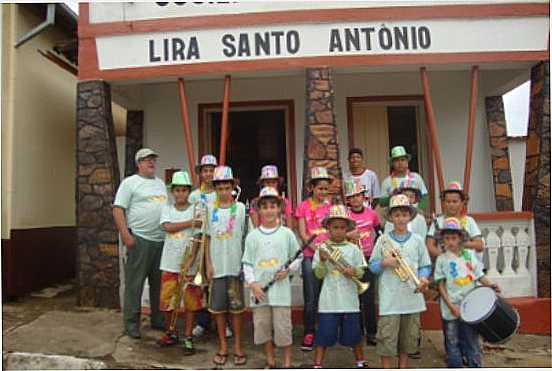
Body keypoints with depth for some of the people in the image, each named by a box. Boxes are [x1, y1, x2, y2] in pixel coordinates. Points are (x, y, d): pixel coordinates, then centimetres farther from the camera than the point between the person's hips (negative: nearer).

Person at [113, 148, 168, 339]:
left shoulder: (160, 183, 19)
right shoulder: (130, 182, -1)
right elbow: (118, 209, -8)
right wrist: (125, 234, -16)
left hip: (162, 240, 7)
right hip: (140, 239, -6)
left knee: (159, 282, 13)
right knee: (134, 282, -1)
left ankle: (158, 319, 25)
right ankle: (131, 323, 11)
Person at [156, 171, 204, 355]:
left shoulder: (196, 210, -1)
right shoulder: (167, 209, 7)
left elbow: (197, 237, -8)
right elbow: (168, 227, -12)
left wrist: (191, 259, -19)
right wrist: (191, 223, -15)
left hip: (189, 264, -2)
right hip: (169, 263, 2)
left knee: (190, 301, 3)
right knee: (167, 300, 8)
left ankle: (188, 338, 17)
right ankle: (171, 333, 30)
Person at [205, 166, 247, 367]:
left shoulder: (240, 208, -2)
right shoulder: (212, 210, 5)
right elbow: (209, 239, 8)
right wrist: (208, 264, 2)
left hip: (236, 265, -2)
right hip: (217, 266, 2)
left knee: (236, 307, 7)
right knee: (218, 307, 9)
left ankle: (237, 346, 22)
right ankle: (223, 346, 25)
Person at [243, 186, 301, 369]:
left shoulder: (287, 233, 1)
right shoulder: (252, 236, 4)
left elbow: (298, 258, 7)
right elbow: (247, 263, 4)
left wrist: (288, 270, -10)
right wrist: (253, 283, -7)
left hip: (280, 288, -2)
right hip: (259, 289, 2)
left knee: (283, 326, 3)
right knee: (262, 326, 11)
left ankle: (287, 362, 23)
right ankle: (270, 361, 30)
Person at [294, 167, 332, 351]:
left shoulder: (331, 205, 9)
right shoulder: (304, 206, 3)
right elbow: (302, 233, -3)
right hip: (310, 255, -2)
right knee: (311, 298, 1)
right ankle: (309, 334, 13)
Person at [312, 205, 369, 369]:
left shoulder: (353, 249, 2)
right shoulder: (322, 248, -2)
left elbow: (361, 271, 3)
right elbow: (319, 274, -4)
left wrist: (354, 272, -18)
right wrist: (322, 260, -22)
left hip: (349, 298, 2)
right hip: (329, 299, -1)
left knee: (353, 333, 13)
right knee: (324, 333, 3)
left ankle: (360, 362, 34)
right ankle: (317, 364, 16)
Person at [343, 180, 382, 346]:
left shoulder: (372, 213, 1)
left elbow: (379, 232, 17)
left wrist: (376, 248, 8)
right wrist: (348, 235, -26)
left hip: (368, 258, 1)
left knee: (369, 297, 3)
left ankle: (371, 332, 13)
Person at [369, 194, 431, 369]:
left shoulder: (417, 240, 6)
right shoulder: (383, 239, 1)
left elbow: (425, 266, 8)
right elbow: (372, 266, 4)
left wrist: (423, 278, -12)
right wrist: (384, 263, -15)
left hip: (412, 296, 3)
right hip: (389, 297, -2)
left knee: (408, 336, 13)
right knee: (387, 337, -1)